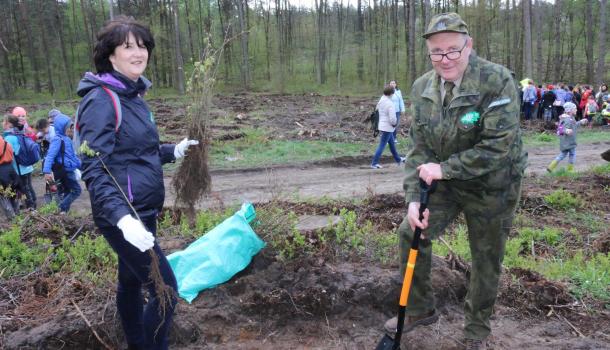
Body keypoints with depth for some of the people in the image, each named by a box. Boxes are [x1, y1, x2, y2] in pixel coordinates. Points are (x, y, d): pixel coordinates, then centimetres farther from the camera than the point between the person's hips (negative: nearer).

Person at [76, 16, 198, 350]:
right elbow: (94, 168, -24)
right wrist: (121, 217, -35)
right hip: (123, 214, -9)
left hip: (142, 210, 9)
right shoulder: (101, 99, -17)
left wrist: (174, 151, 11)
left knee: (131, 280, 21)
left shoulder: (133, 94, 9)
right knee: (165, 288, -4)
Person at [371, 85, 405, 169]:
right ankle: (374, 163, 0)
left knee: (392, 143, 22)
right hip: (388, 127, -9)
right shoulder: (390, 103, -21)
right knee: (382, 145, -3)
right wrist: (394, 123, -3)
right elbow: (392, 118, -25)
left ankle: (398, 159, 37)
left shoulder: (380, 101, 4)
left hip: (382, 125, 9)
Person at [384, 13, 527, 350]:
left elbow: (498, 146, -27)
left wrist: (444, 168, -26)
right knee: (410, 232, 1)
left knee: (486, 260, 9)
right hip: (445, 183, 5)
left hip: (491, 187, -4)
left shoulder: (498, 81, -23)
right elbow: (419, 147, -6)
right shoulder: (422, 87, -6)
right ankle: (419, 309, 24)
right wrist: (414, 198, -15)